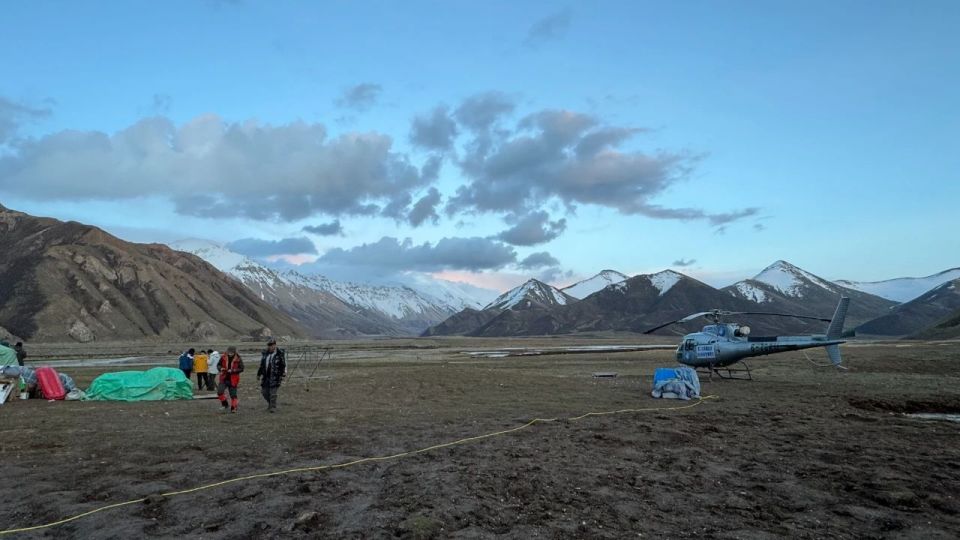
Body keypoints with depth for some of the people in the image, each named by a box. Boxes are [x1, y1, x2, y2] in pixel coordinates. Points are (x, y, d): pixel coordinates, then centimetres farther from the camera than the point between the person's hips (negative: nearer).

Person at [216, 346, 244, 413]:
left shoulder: (238, 359, -9)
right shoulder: (223, 357, -1)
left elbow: (241, 369, -10)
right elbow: (218, 364, 11)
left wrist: (233, 371, -24)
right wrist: (220, 368, -12)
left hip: (233, 380, -2)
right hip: (224, 379, 2)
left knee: (233, 394, 4)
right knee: (219, 392, -12)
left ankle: (233, 408, 19)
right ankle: (225, 405, 10)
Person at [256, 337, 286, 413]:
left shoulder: (280, 353, -6)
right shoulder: (265, 353, 9)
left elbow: (284, 365, -4)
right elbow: (261, 365, 18)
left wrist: (283, 375, -10)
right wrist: (259, 374, 17)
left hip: (275, 376, -5)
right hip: (265, 376, 5)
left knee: (273, 392, -7)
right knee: (264, 391, 9)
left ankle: (273, 407, 5)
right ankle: (270, 403, 32)